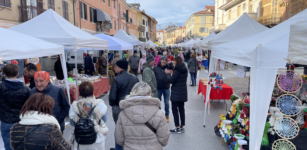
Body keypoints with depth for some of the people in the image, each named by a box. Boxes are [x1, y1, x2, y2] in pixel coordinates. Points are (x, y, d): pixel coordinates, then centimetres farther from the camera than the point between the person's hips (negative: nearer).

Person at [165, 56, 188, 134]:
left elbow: (171, 80, -17)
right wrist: (172, 73, 11)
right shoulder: (184, 69, 9)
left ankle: (177, 128, 1)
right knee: (181, 109, 13)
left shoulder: (177, 70, -18)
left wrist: (168, 73, -3)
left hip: (176, 93, -9)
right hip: (182, 92, 9)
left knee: (175, 109, -1)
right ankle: (182, 126, 20)